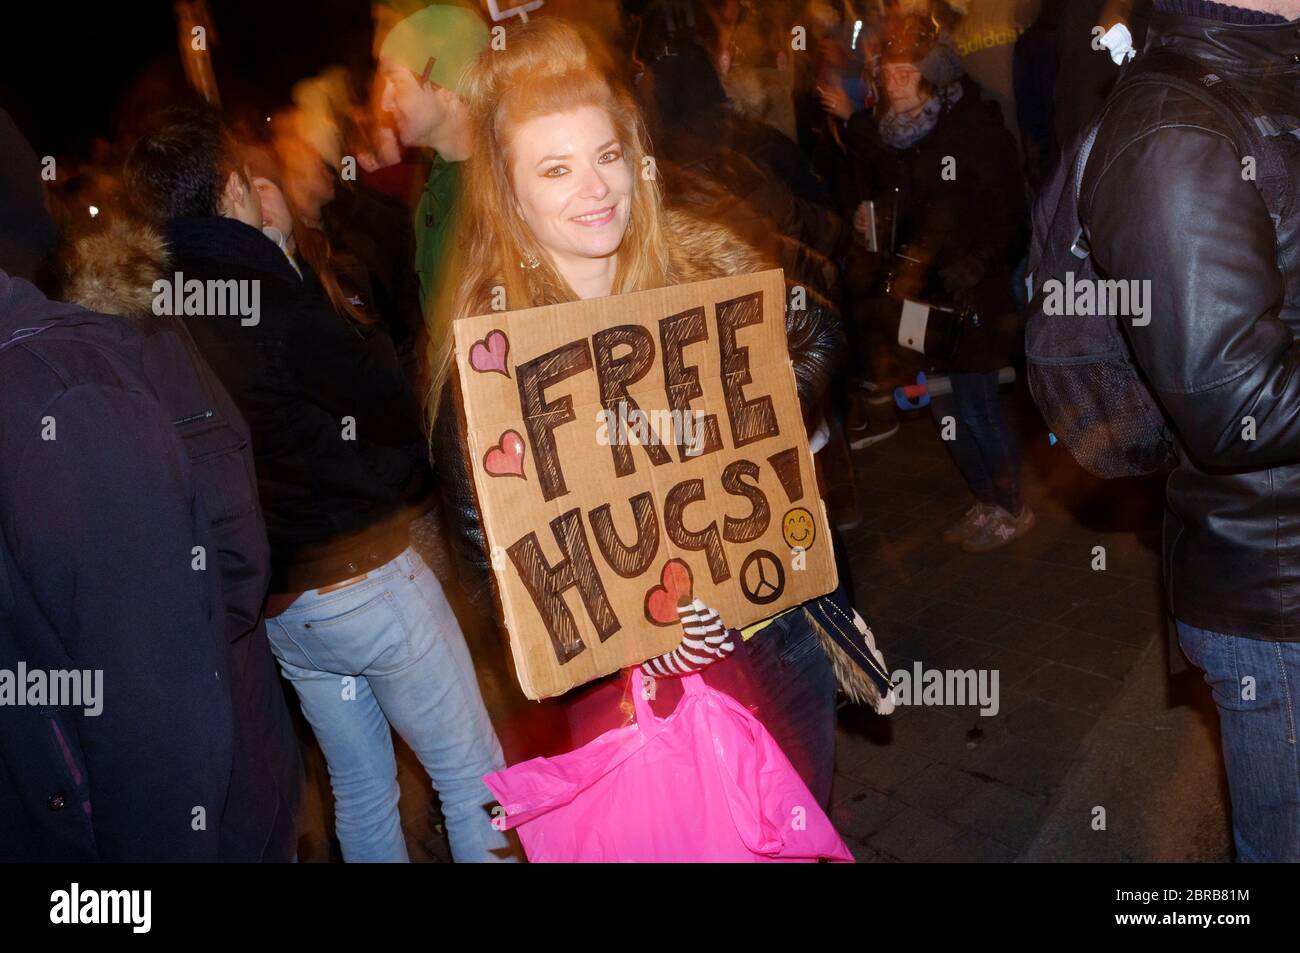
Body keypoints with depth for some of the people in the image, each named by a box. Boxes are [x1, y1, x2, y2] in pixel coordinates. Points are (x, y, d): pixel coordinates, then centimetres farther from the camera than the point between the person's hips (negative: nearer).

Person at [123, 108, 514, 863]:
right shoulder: (273, 296, -20)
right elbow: (397, 409, -14)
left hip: (274, 598, 8)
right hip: (368, 580, -8)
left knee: (360, 787, 22)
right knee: (476, 778, 8)